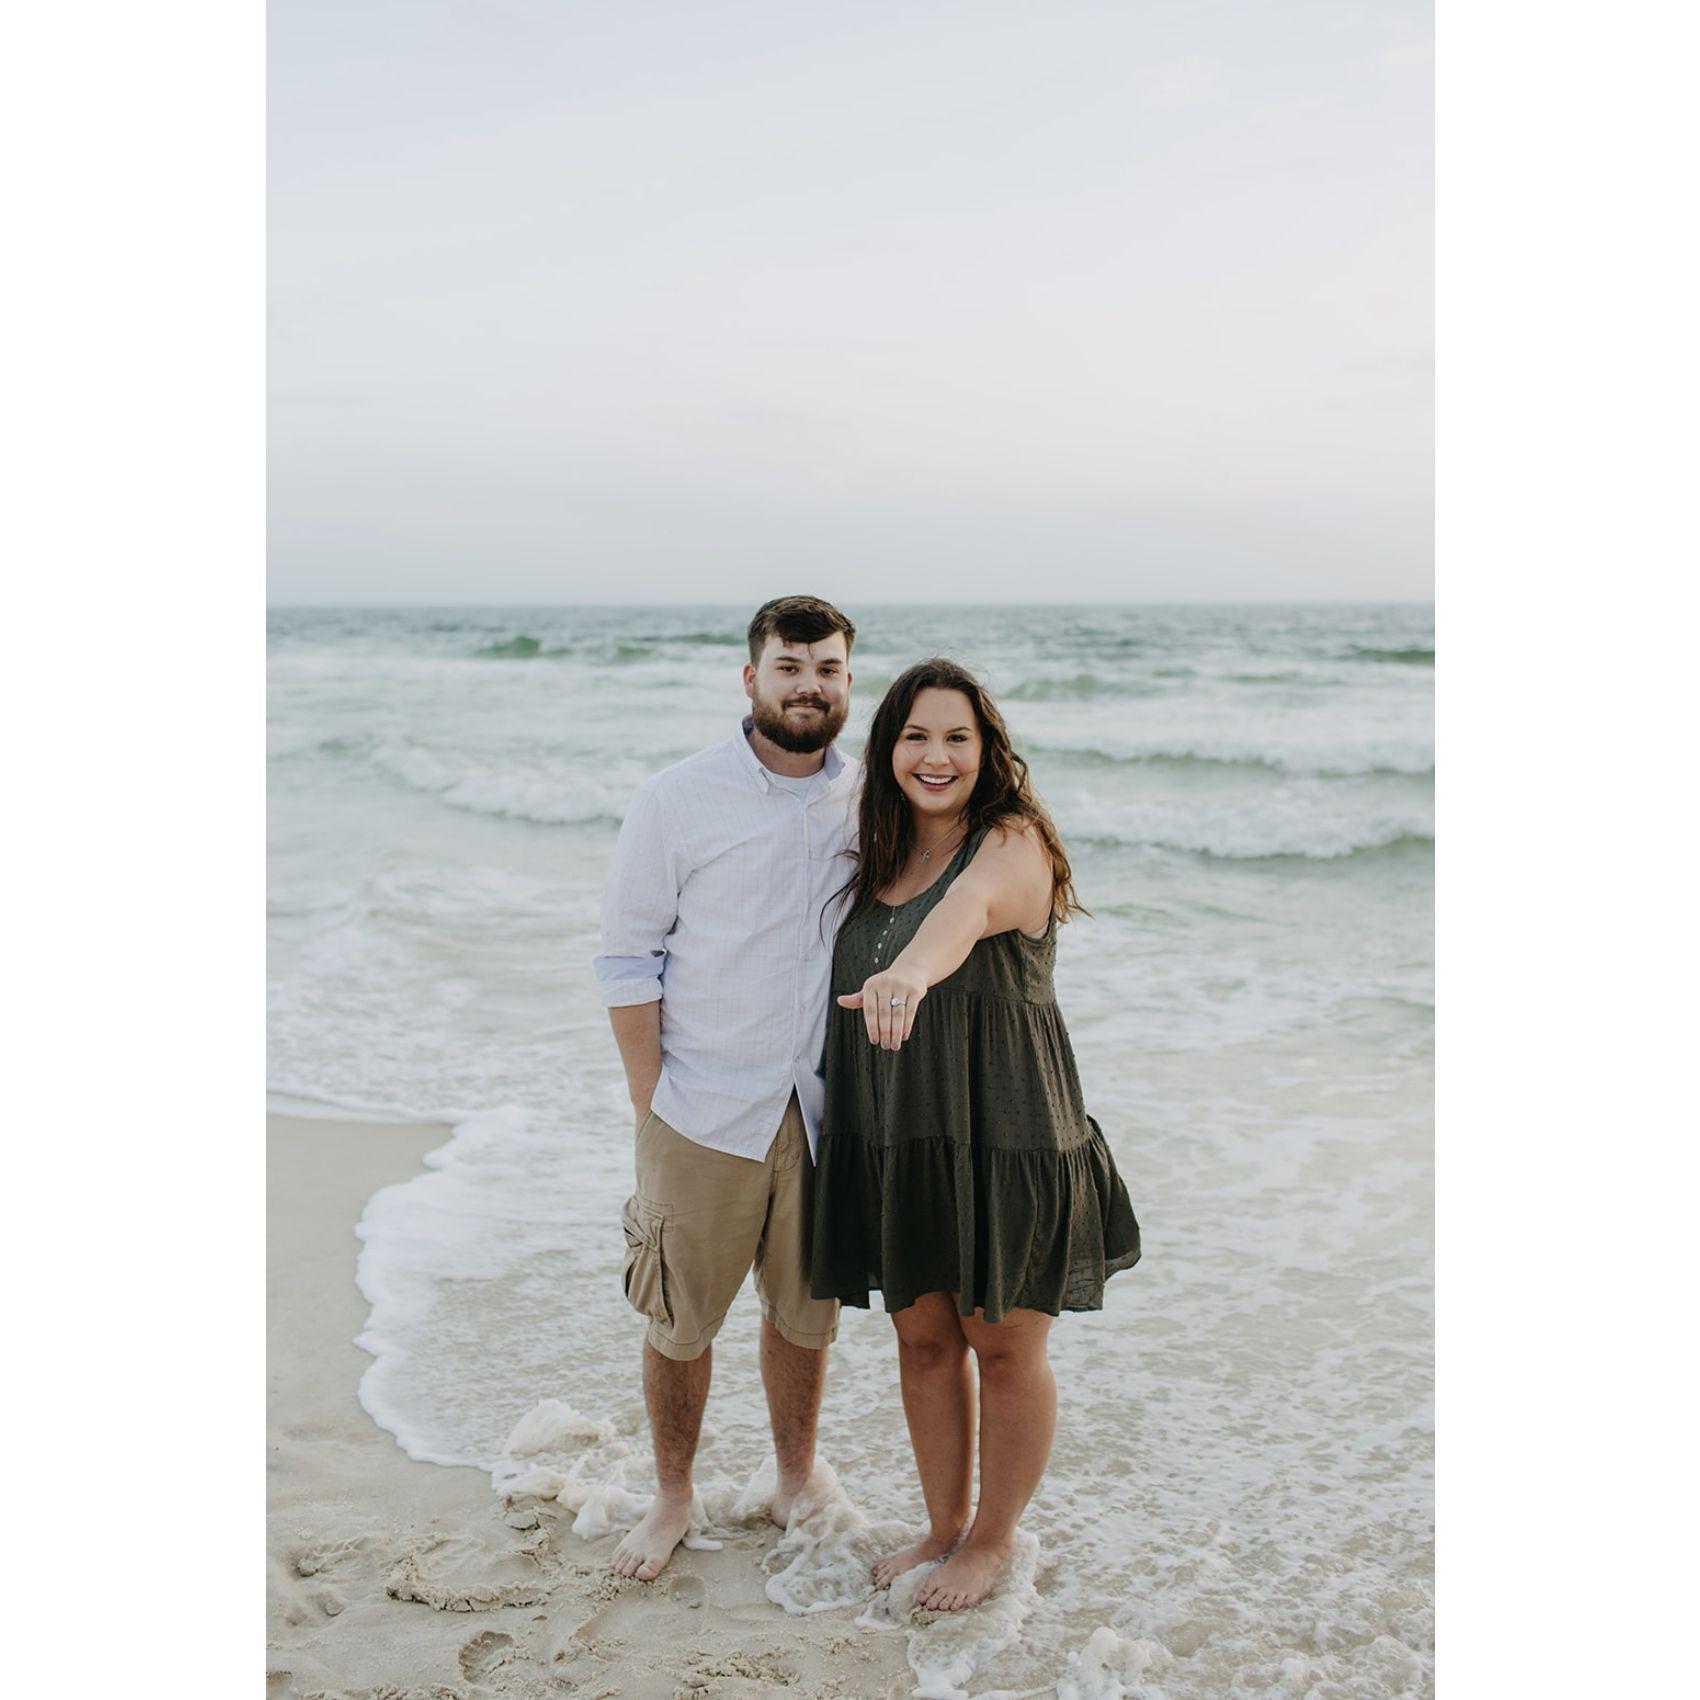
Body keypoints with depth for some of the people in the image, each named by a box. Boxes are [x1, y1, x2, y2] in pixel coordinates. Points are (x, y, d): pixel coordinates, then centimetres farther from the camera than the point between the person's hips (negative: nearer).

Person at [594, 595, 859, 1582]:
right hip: (703, 1119, -2)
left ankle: (798, 1481, 37)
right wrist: (653, 1108, -6)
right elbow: (629, 961, -3)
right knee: (680, 1321, 9)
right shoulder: (678, 803, -6)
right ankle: (673, 1500, 32)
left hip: (825, 1114, 2)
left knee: (806, 1313, 16)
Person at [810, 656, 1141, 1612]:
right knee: (924, 1340, 14)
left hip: (1003, 1135, -5)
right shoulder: (880, 858, 9)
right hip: (896, 1140, 6)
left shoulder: (1014, 843, -12)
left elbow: (970, 907, -36)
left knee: (1003, 1346, 7)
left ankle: (994, 1539, 28)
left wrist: (911, 970, -56)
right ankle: (945, 1526, 33)